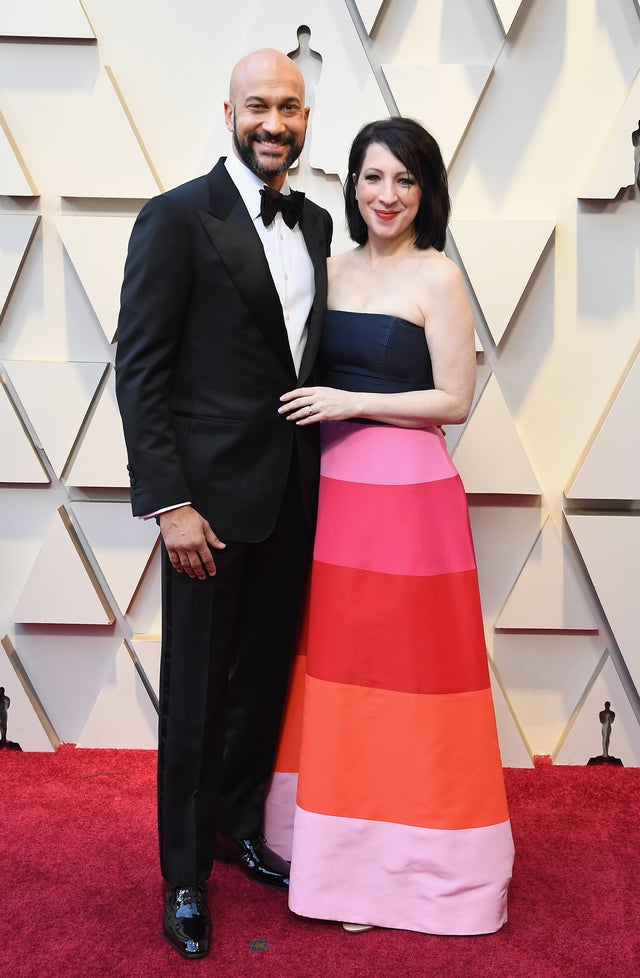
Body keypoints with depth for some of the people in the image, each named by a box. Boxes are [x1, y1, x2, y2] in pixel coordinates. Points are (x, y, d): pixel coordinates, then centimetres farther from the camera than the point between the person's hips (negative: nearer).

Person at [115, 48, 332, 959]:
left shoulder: (313, 224, 11)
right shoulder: (177, 218, -8)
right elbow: (139, 369, -12)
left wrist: (317, 470, 7)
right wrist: (169, 503, -17)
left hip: (294, 498, 6)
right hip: (213, 498, -6)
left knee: (265, 676, 17)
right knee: (196, 691, 7)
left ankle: (238, 825, 39)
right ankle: (185, 874, 26)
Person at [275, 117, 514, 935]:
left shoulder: (437, 276, -5)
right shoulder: (335, 267, 11)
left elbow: (454, 401, -9)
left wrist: (351, 403, -14)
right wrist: (311, 407, 0)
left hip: (407, 492, -6)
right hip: (332, 486, 6)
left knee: (404, 668, 2)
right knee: (337, 664, 12)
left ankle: (413, 857, 20)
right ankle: (346, 843, 29)